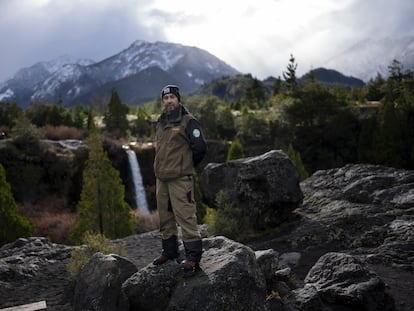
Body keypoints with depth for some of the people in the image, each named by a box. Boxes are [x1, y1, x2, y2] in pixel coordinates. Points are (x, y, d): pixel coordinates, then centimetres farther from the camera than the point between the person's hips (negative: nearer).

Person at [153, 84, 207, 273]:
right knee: (165, 217, 14)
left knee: (185, 215, -10)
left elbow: (200, 148, -12)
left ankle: (193, 256, -6)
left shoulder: (188, 122, -8)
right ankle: (169, 251, 27)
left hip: (180, 179, -8)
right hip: (161, 178, 8)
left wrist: (186, 166, 1)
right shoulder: (161, 122, 15)